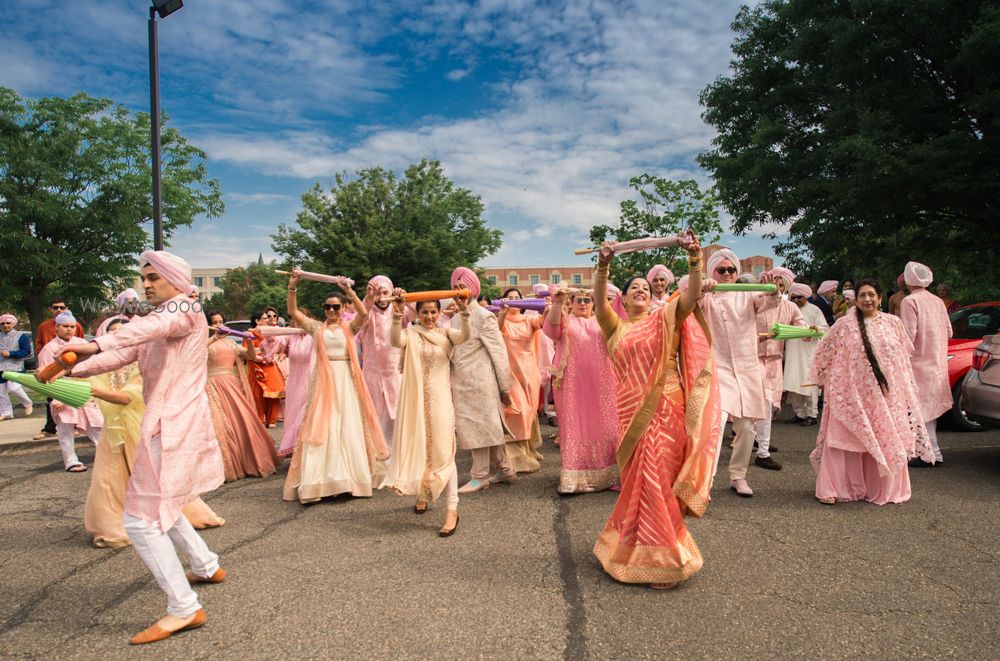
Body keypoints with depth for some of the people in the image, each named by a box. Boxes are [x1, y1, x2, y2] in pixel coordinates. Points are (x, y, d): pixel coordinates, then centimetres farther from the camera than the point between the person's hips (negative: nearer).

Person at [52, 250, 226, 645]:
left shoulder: (185, 308, -8)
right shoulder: (163, 316, 21)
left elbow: (149, 327, -31)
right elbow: (124, 354, 10)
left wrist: (96, 344, -46)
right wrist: (71, 370, -4)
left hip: (174, 424, -10)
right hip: (169, 421, 10)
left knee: (141, 518, -9)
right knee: (160, 506, 23)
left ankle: (184, 609, -4)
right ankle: (207, 566, 38)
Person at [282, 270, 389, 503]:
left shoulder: (350, 327, 5)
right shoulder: (316, 327, 8)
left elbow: (364, 312, -14)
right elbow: (293, 311, -1)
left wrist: (348, 290, -22)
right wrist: (292, 287, -13)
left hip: (346, 381, 0)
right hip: (324, 381, 1)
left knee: (349, 428, 2)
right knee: (322, 429, -2)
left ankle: (350, 477, 11)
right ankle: (319, 480, -1)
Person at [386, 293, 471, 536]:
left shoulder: (446, 333, 3)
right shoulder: (410, 333, 1)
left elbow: (465, 335, -18)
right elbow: (395, 341, -22)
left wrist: (464, 311, -34)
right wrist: (397, 315, -38)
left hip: (440, 399, -1)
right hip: (416, 400, 1)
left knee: (443, 451, -6)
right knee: (417, 448, 14)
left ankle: (452, 510, -7)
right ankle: (422, 493, 38)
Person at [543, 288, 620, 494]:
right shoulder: (565, 320, 9)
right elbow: (551, 328, -12)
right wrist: (556, 304, -27)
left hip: (600, 383, 2)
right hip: (573, 383, -2)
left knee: (602, 424, 4)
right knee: (575, 424, 0)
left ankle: (605, 471, 13)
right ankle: (575, 475, 3)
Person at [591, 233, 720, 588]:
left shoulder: (665, 319, 7)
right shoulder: (616, 327, 11)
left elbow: (693, 295, -9)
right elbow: (599, 299, -7)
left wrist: (695, 260, -24)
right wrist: (603, 266, -21)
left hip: (665, 409, -2)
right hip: (631, 411, 2)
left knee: (657, 479, -2)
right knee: (637, 480, 10)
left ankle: (660, 558, 11)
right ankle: (636, 545, 29)